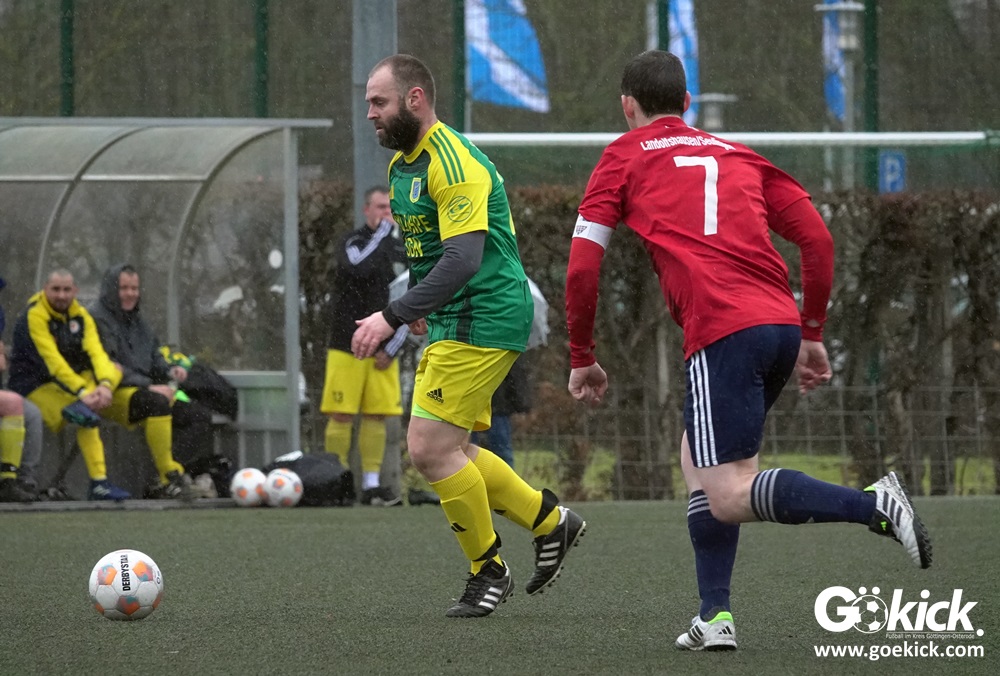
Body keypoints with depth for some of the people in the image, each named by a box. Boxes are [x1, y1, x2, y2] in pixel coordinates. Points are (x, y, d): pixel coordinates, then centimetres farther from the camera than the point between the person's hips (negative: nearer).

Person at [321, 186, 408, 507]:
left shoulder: (402, 252, 12)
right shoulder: (351, 242, -2)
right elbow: (360, 267, -26)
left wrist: (392, 347, 2)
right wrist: (384, 230, -18)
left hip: (383, 351, 4)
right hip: (347, 346, -4)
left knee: (377, 417, 1)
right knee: (341, 416, -7)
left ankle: (371, 485, 3)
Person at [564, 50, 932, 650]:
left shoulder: (625, 157, 13)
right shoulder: (738, 156, 25)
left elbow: (583, 267, 6)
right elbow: (818, 240, 16)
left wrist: (582, 358, 17)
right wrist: (813, 335, 23)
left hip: (723, 333, -6)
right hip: (782, 321, 6)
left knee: (729, 498, -9)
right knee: (699, 459, 22)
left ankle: (874, 505, -28)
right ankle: (716, 616, 12)